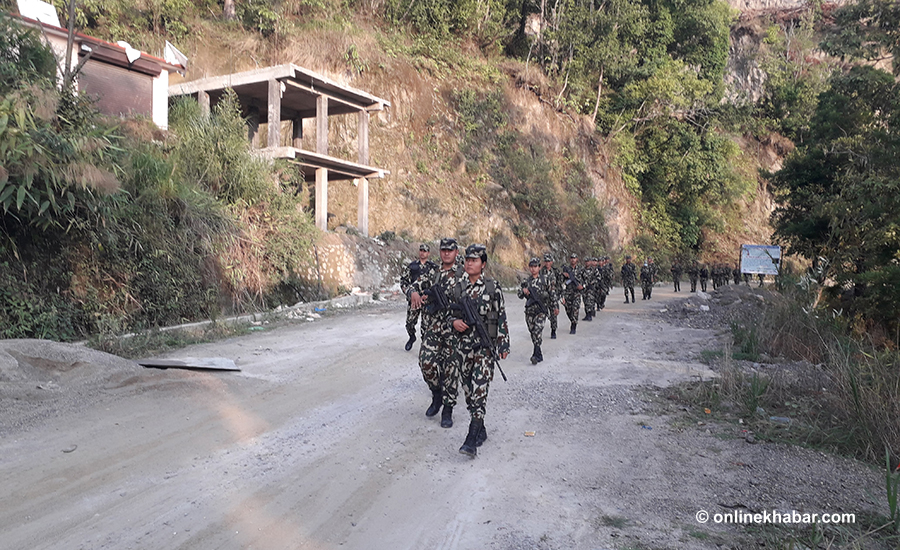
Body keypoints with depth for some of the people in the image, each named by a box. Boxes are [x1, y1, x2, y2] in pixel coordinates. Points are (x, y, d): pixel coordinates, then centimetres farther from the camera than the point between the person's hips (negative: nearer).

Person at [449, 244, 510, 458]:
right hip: (462, 346, 4)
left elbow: (501, 317, 1)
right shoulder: (458, 288, 7)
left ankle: (471, 441, -12)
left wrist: (503, 344, -2)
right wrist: (454, 322, -6)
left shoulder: (493, 288, -2)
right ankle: (481, 432, 26)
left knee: (479, 392, -12)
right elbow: (451, 312, 16)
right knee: (468, 392, 10)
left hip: (485, 346, -4)